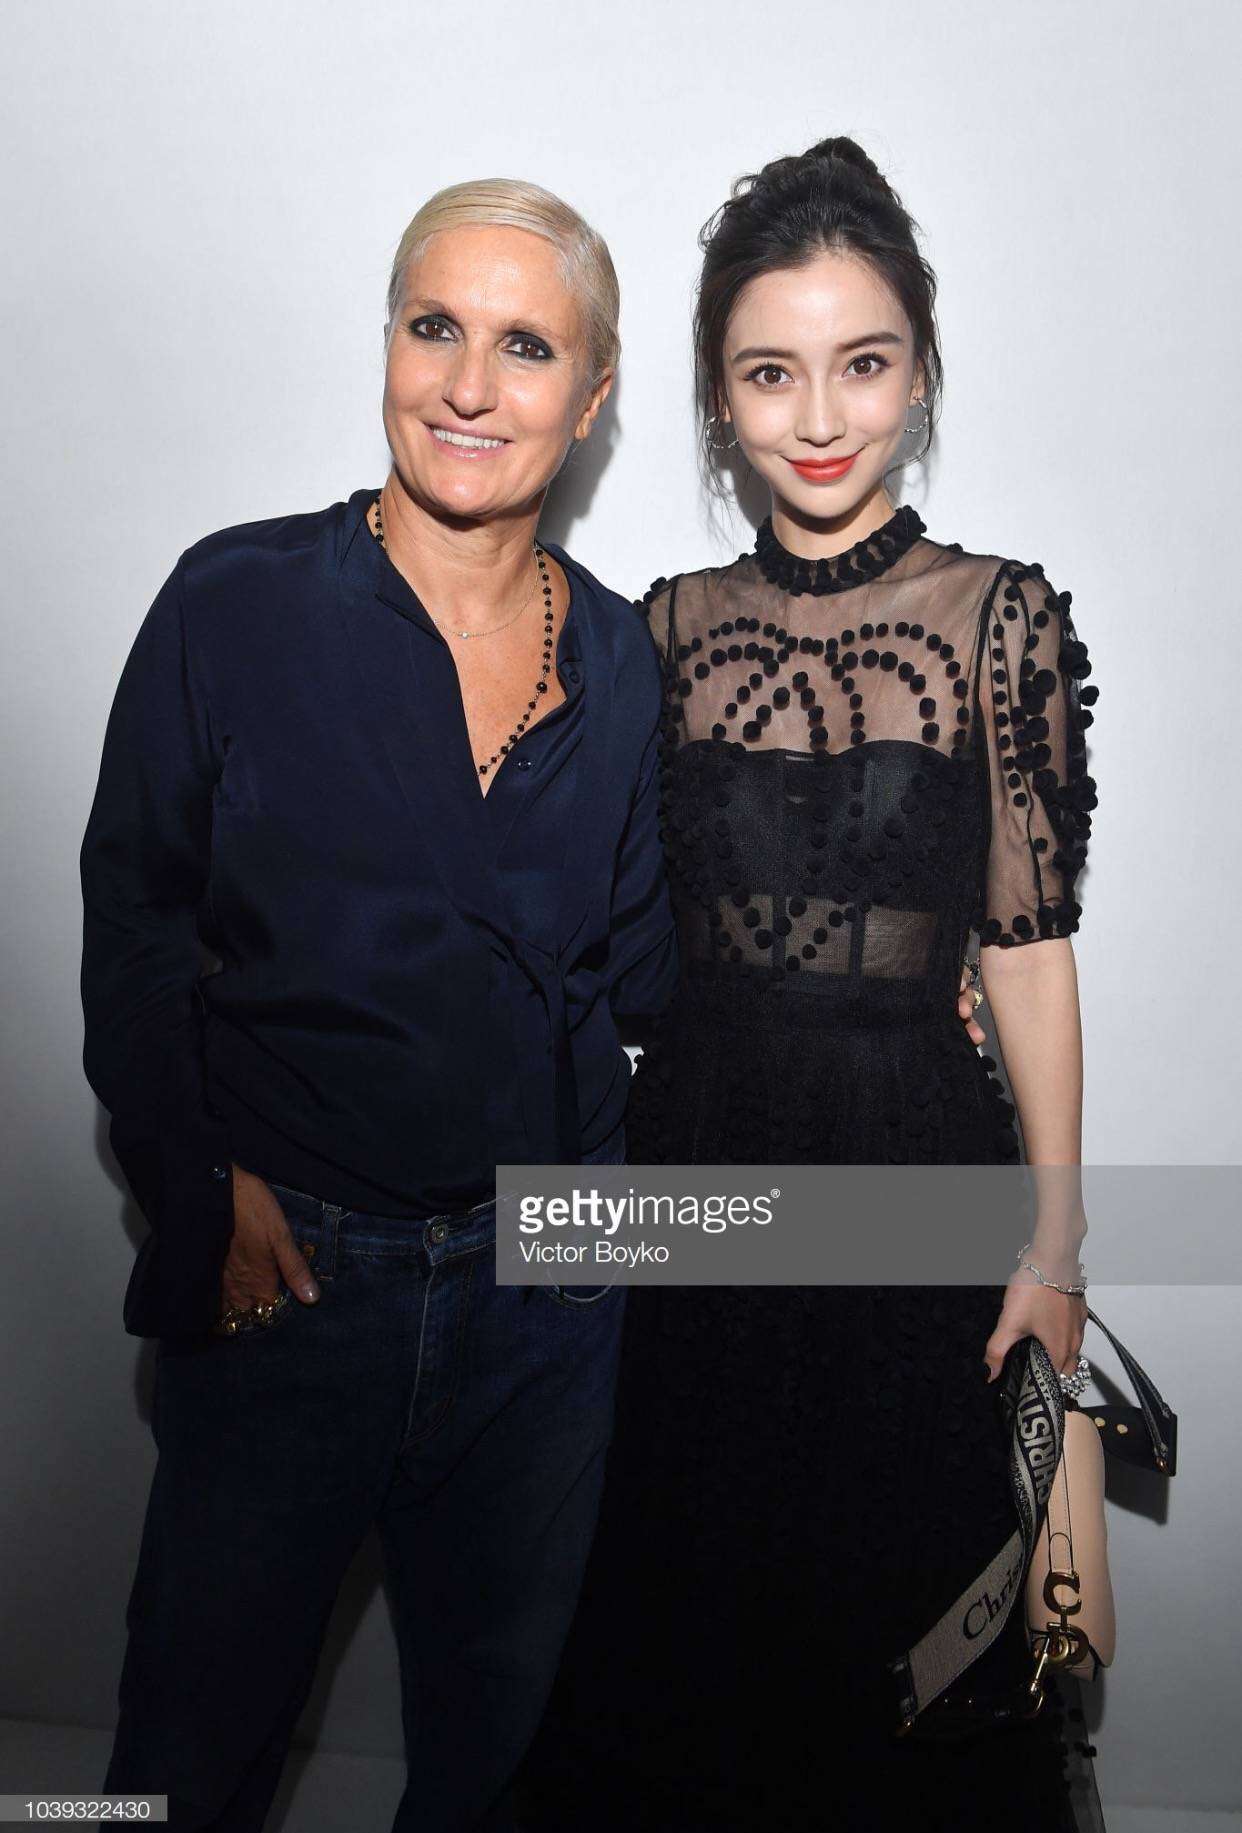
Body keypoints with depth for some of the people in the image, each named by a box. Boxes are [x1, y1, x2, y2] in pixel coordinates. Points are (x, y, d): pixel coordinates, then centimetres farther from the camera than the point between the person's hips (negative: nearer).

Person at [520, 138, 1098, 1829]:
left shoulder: (1002, 619, -8)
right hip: (692, 1150, 3)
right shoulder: (672, 625, 2)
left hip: (917, 1160, -3)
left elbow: (1031, 946, -7)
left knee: (897, 1616, 16)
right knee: (675, 1610, 20)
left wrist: (1056, 1244, -7)